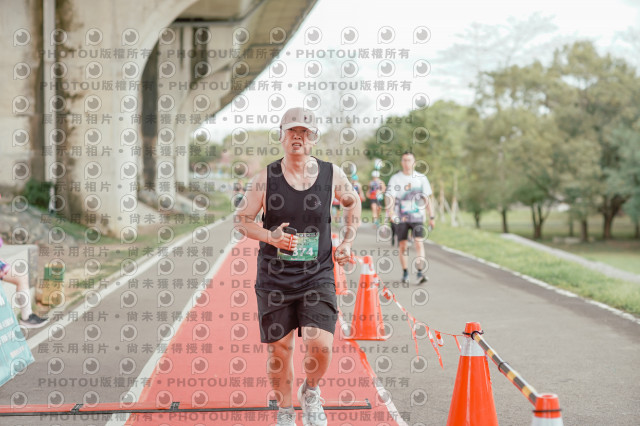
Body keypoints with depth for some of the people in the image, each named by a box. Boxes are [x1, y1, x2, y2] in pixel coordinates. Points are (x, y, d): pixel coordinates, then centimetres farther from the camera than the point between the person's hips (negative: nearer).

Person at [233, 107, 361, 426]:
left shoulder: (332, 174, -1)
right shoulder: (266, 178, -5)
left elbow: (352, 202, 19)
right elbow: (240, 219, 3)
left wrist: (347, 242, 8)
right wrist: (269, 236, -14)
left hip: (318, 276, 0)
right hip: (275, 278, 0)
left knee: (320, 345, -15)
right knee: (279, 349, 5)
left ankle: (310, 392, 18)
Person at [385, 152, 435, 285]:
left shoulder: (421, 178, 6)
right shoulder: (395, 179, 1)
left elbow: (427, 199, 11)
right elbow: (391, 198, -7)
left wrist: (431, 217, 8)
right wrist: (391, 213, -24)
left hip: (417, 217, 0)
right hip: (401, 218, 0)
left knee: (419, 243, -14)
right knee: (402, 245, 2)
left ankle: (421, 273, -17)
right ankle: (405, 274, 14)